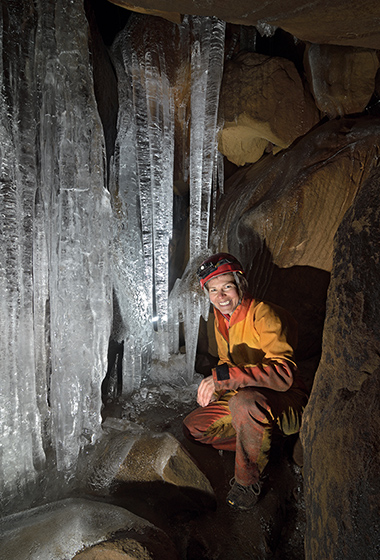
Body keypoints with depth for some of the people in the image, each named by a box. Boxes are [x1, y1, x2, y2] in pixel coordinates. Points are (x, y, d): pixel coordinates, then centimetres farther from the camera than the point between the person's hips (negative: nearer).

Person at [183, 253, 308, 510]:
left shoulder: (264, 315, -23)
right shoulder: (221, 319, 3)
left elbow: (284, 374, -34)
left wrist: (223, 376, -40)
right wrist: (213, 388, -6)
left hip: (290, 404, -8)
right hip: (243, 398, 8)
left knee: (246, 401, -38)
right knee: (193, 428, 0)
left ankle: (249, 479, -12)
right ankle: (261, 445, 10)